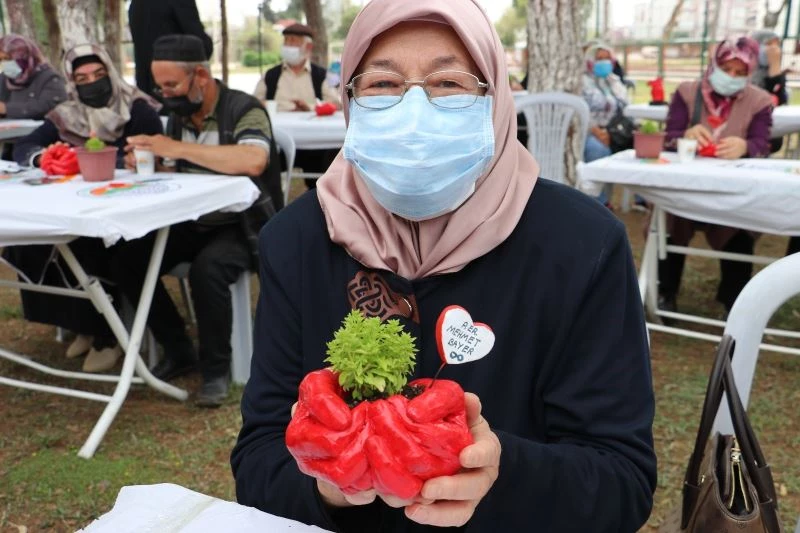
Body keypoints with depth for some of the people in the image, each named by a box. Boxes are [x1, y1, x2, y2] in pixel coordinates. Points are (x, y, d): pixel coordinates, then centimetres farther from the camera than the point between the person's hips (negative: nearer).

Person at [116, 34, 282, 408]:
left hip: (241, 225, -7)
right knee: (126, 261, -8)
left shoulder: (243, 110, -15)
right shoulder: (178, 116, 8)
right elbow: (170, 176, 15)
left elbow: (253, 161, -35)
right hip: (192, 224, 7)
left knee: (207, 269, -34)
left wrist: (179, 148, -31)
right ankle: (178, 352, 5)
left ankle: (216, 368, -13)